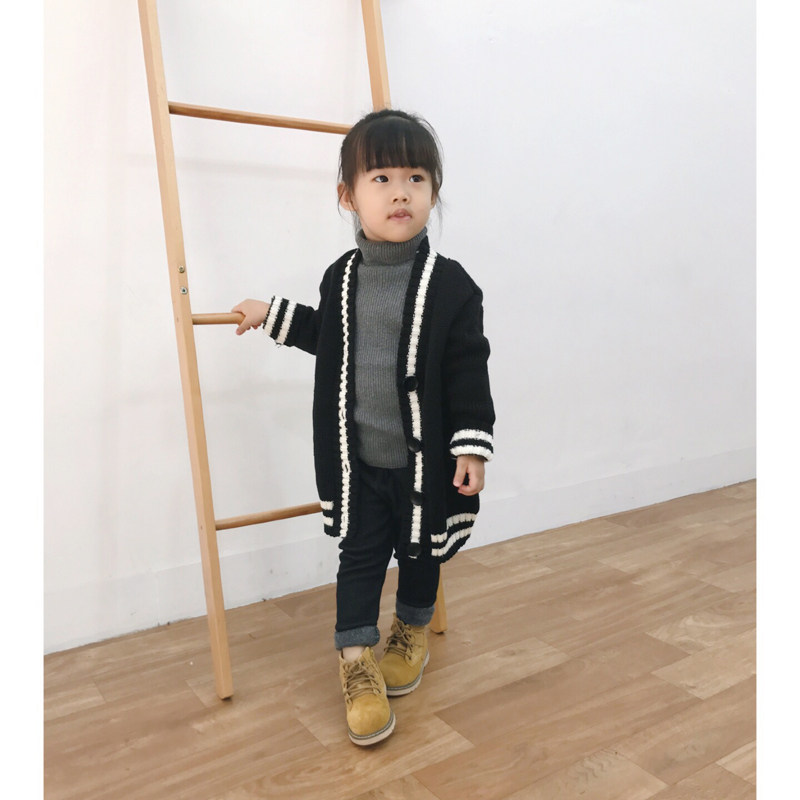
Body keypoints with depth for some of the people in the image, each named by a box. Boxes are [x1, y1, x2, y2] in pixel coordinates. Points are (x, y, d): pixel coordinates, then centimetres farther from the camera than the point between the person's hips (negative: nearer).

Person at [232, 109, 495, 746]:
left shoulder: (450, 284, -12)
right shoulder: (341, 277, 0)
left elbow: (469, 371, -10)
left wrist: (472, 445, -13)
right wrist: (274, 314, 22)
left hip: (424, 457, -2)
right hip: (355, 459, 2)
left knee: (420, 552, 17)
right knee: (359, 555, 9)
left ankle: (412, 632, 43)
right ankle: (357, 662, 24)